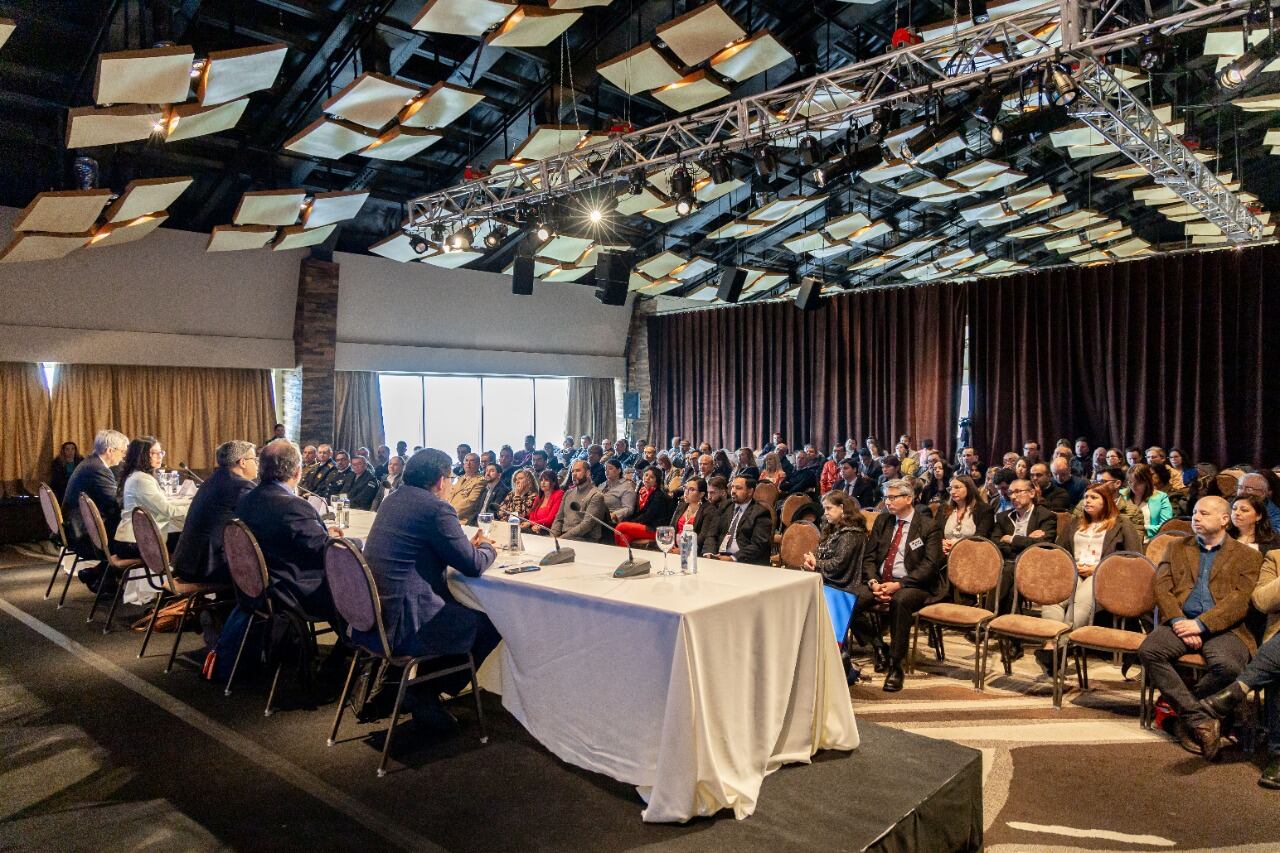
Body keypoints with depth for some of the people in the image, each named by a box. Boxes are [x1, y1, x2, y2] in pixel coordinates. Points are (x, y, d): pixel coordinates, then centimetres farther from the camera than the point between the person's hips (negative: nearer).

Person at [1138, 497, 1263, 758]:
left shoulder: (1247, 556, 13)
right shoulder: (1177, 548, 21)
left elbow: (1239, 601, -2)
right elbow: (1162, 589, 9)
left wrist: (1200, 624, -15)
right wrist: (1179, 621, -10)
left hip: (1223, 627, -2)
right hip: (1181, 622, 2)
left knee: (1228, 666, -34)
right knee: (1148, 651, -28)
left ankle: (1185, 711, -7)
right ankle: (1199, 719, -18)